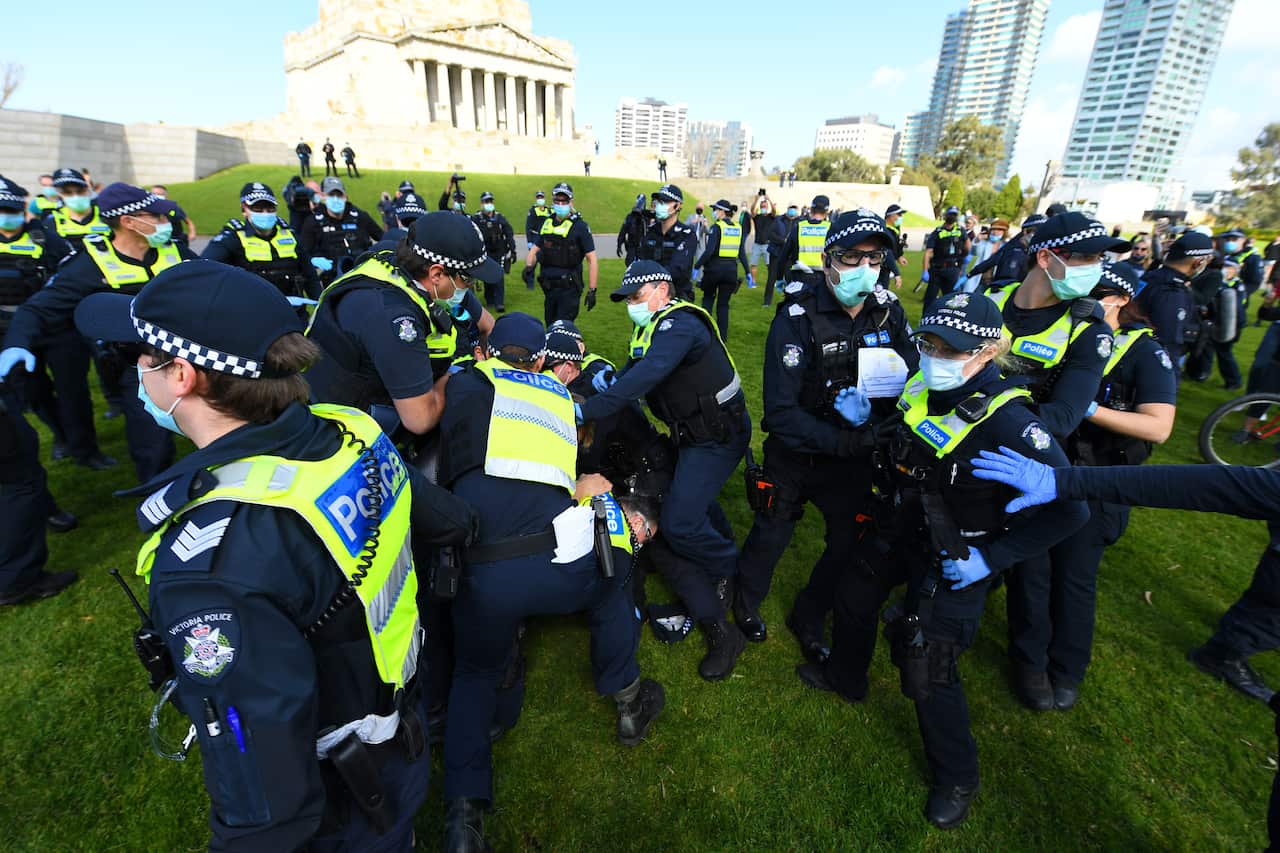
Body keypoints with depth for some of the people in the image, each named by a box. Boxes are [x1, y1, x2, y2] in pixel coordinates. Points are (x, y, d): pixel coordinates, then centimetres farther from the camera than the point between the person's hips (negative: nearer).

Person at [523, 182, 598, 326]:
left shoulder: (580, 226, -7)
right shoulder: (546, 223, 10)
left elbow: (592, 260, -8)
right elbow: (534, 249, 12)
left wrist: (592, 290, -12)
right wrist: (528, 266, -10)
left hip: (569, 288, -6)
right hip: (549, 287, 6)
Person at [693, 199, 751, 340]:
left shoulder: (716, 227, -9)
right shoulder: (738, 228, 8)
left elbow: (709, 250, -18)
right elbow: (742, 253, 6)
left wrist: (696, 266, -14)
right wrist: (748, 273, 9)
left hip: (715, 267, -4)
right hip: (731, 268, 4)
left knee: (708, 299, 15)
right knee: (723, 303, 11)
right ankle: (722, 336, 10)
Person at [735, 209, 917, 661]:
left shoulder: (889, 311, -8)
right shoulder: (797, 318, -22)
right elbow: (780, 412, -25)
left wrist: (883, 426, -23)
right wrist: (842, 441, -32)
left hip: (856, 456, 4)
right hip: (794, 454, -4)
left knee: (848, 545, 13)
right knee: (771, 535, 13)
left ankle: (809, 619, 41)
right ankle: (747, 602, 45)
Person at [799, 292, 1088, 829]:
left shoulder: (1006, 422, -29)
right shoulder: (919, 388, -9)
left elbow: (1070, 508, -26)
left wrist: (992, 558, -24)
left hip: (955, 560, -7)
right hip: (901, 534, 7)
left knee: (927, 668, -1)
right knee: (854, 596, 23)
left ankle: (956, 779, 28)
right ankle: (846, 678, 54)